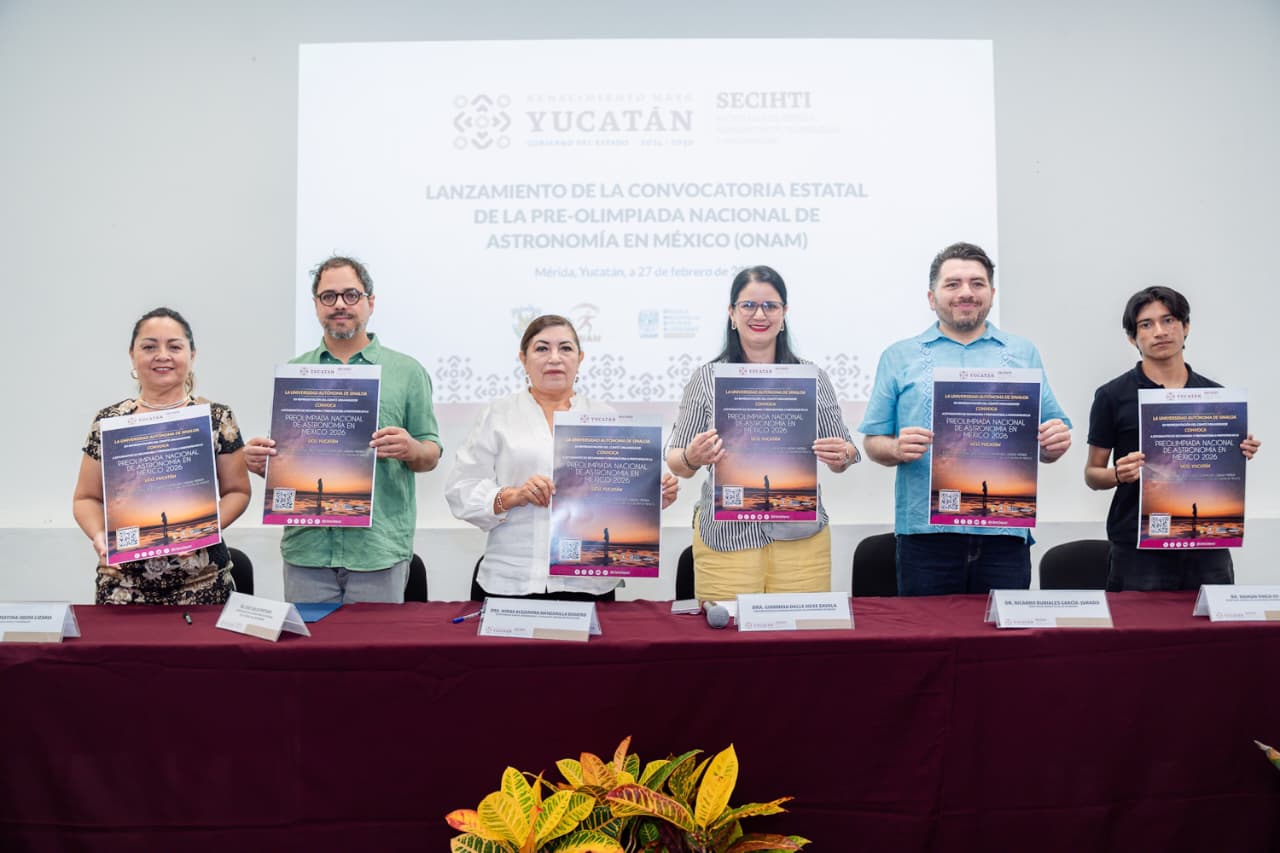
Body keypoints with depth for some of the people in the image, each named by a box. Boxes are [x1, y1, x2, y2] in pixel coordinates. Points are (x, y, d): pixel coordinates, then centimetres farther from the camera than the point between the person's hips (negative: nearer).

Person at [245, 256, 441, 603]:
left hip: (379, 548, -2)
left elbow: (432, 454, 5)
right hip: (306, 546, 2)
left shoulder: (406, 372, 6)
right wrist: (258, 460, -6)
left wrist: (411, 449, -16)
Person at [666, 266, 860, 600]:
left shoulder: (813, 378, 7)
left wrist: (842, 456, -10)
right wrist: (692, 458, -18)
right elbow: (677, 462, 3)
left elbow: (842, 459, 11)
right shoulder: (706, 379, 3)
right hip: (726, 535, -1)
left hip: (801, 535, 2)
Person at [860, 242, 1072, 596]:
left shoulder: (1022, 353, 15)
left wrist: (1056, 442, -7)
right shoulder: (899, 357, 10)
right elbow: (874, 443, 7)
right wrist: (897, 448, -14)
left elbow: (1046, 447, 15)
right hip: (926, 534, -1)